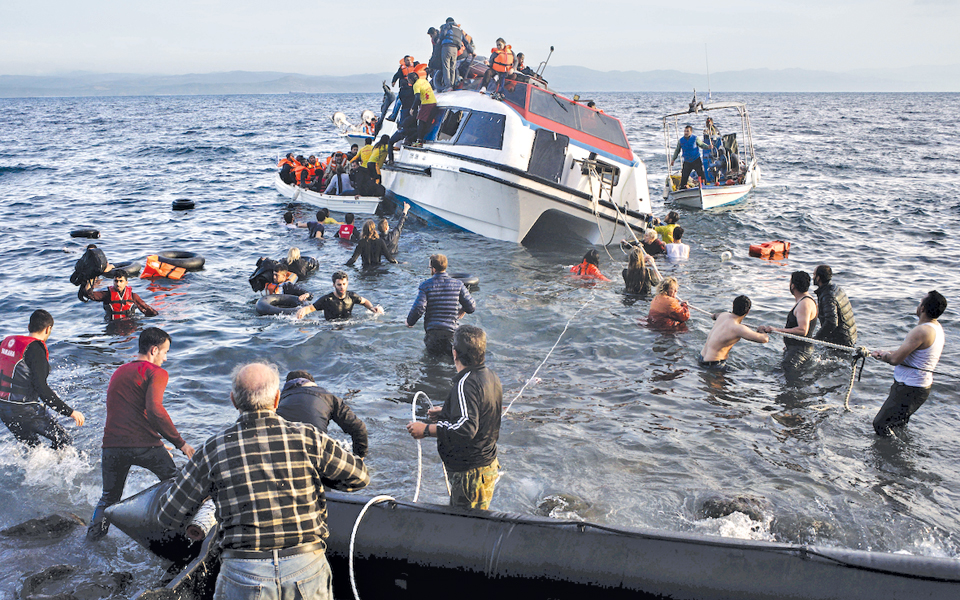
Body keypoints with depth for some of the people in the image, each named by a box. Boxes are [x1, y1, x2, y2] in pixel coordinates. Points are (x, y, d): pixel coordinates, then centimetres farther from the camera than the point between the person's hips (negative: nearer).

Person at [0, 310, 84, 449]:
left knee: (32, 446, 22)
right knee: (62, 439, 2)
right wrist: (69, 412, -22)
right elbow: (41, 388, -23)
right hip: (25, 411, -8)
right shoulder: (35, 349, -17)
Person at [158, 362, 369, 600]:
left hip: (242, 576, 0)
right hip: (308, 570, 1)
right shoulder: (308, 438, -4)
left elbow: (170, 518, 6)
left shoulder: (214, 450, -3)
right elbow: (359, 477, 10)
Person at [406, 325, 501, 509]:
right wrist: (445, 413, 18)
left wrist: (427, 430, -29)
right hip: (489, 465, 10)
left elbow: (466, 428, -36)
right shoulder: (491, 377, 6)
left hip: (470, 472, -10)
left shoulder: (465, 385, -25)